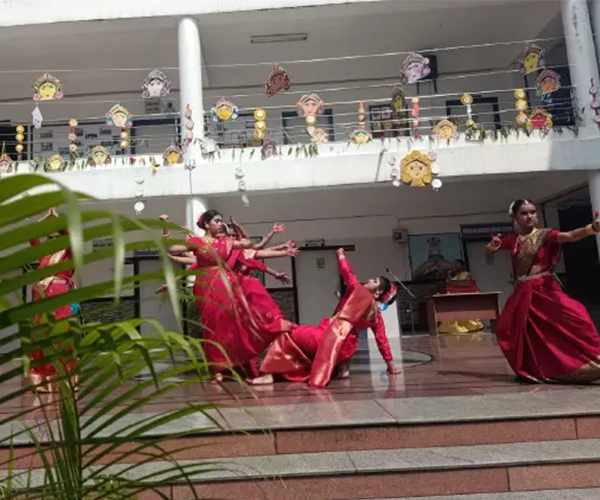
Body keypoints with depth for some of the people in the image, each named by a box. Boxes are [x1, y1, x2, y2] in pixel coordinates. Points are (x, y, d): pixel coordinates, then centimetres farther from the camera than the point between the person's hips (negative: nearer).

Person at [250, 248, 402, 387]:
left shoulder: (360, 292, -8)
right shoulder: (377, 314, 10)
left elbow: (348, 274, -8)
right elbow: (382, 340, 12)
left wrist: (341, 255, 11)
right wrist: (391, 365, 19)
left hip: (329, 339, -8)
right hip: (346, 348, 8)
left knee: (288, 333, 4)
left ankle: (269, 374, -3)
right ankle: (342, 367, 19)